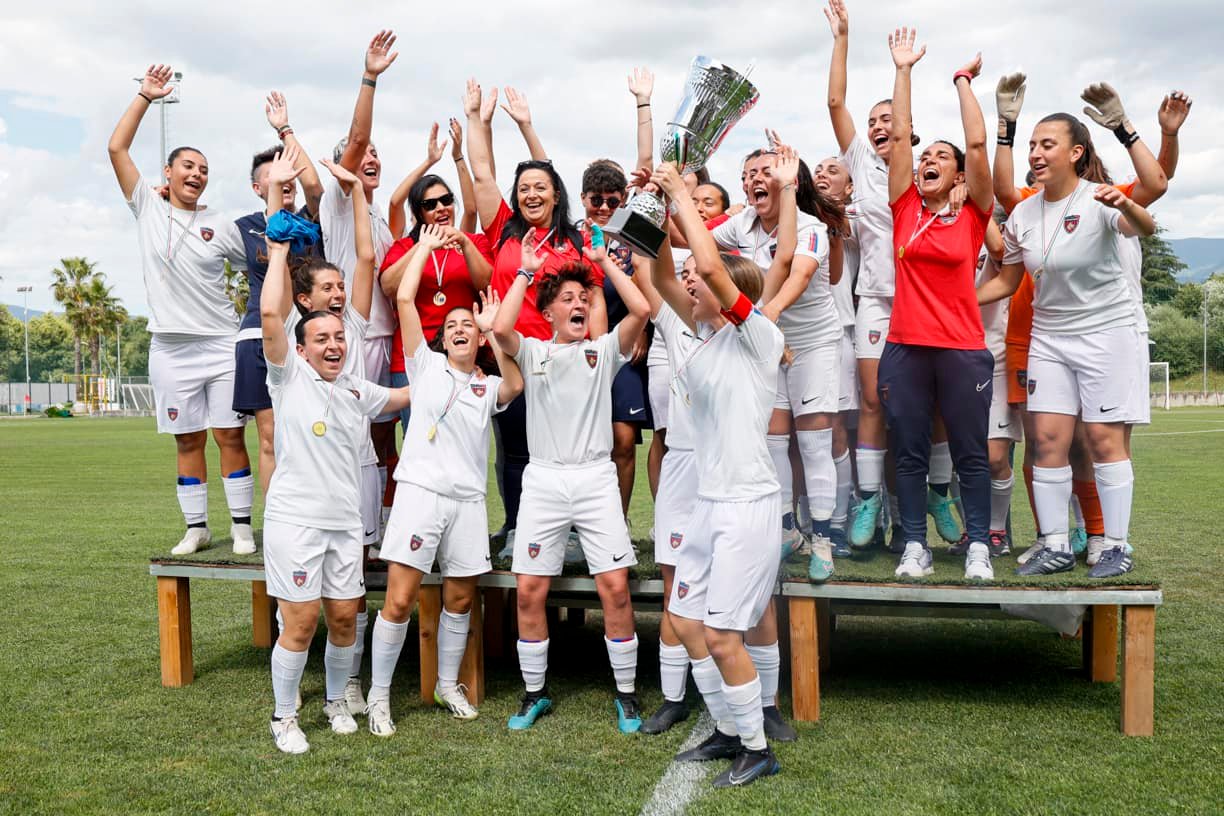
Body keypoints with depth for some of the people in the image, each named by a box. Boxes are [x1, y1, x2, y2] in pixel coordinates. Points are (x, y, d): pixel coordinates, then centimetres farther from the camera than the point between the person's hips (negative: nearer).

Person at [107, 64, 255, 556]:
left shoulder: (221, 226, 7)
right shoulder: (147, 207, 7)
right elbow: (117, 148, 2)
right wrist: (145, 97, 2)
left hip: (222, 344, 0)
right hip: (170, 348, 1)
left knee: (230, 437, 0)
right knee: (187, 441, 7)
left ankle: (242, 527, 6)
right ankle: (196, 528, 16)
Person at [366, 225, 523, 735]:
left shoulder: (489, 386, 14)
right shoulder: (427, 365, 9)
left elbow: (516, 383, -11)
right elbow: (404, 299, 0)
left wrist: (492, 331, -7)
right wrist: (425, 247, 8)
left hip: (468, 500, 3)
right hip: (420, 491, -3)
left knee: (460, 600, 11)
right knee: (400, 600, -7)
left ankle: (448, 686, 28)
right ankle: (379, 696, 6)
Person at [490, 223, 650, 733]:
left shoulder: (604, 351, 10)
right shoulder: (533, 352, 10)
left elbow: (640, 310, -6)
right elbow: (501, 328, -11)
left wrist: (604, 260, 2)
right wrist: (525, 271, -2)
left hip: (595, 478, 0)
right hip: (543, 480, 1)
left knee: (615, 587, -6)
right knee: (529, 591, 1)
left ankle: (626, 693, 10)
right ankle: (535, 694, 18)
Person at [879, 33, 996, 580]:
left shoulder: (973, 213, 3)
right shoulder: (904, 208, 6)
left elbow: (977, 144, -4)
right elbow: (899, 135, 4)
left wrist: (964, 81, 4)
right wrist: (903, 70, 7)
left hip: (962, 349, -1)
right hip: (904, 347, 2)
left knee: (971, 453, 6)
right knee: (908, 452, 6)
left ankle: (978, 546, 16)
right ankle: (915, 546, 16)